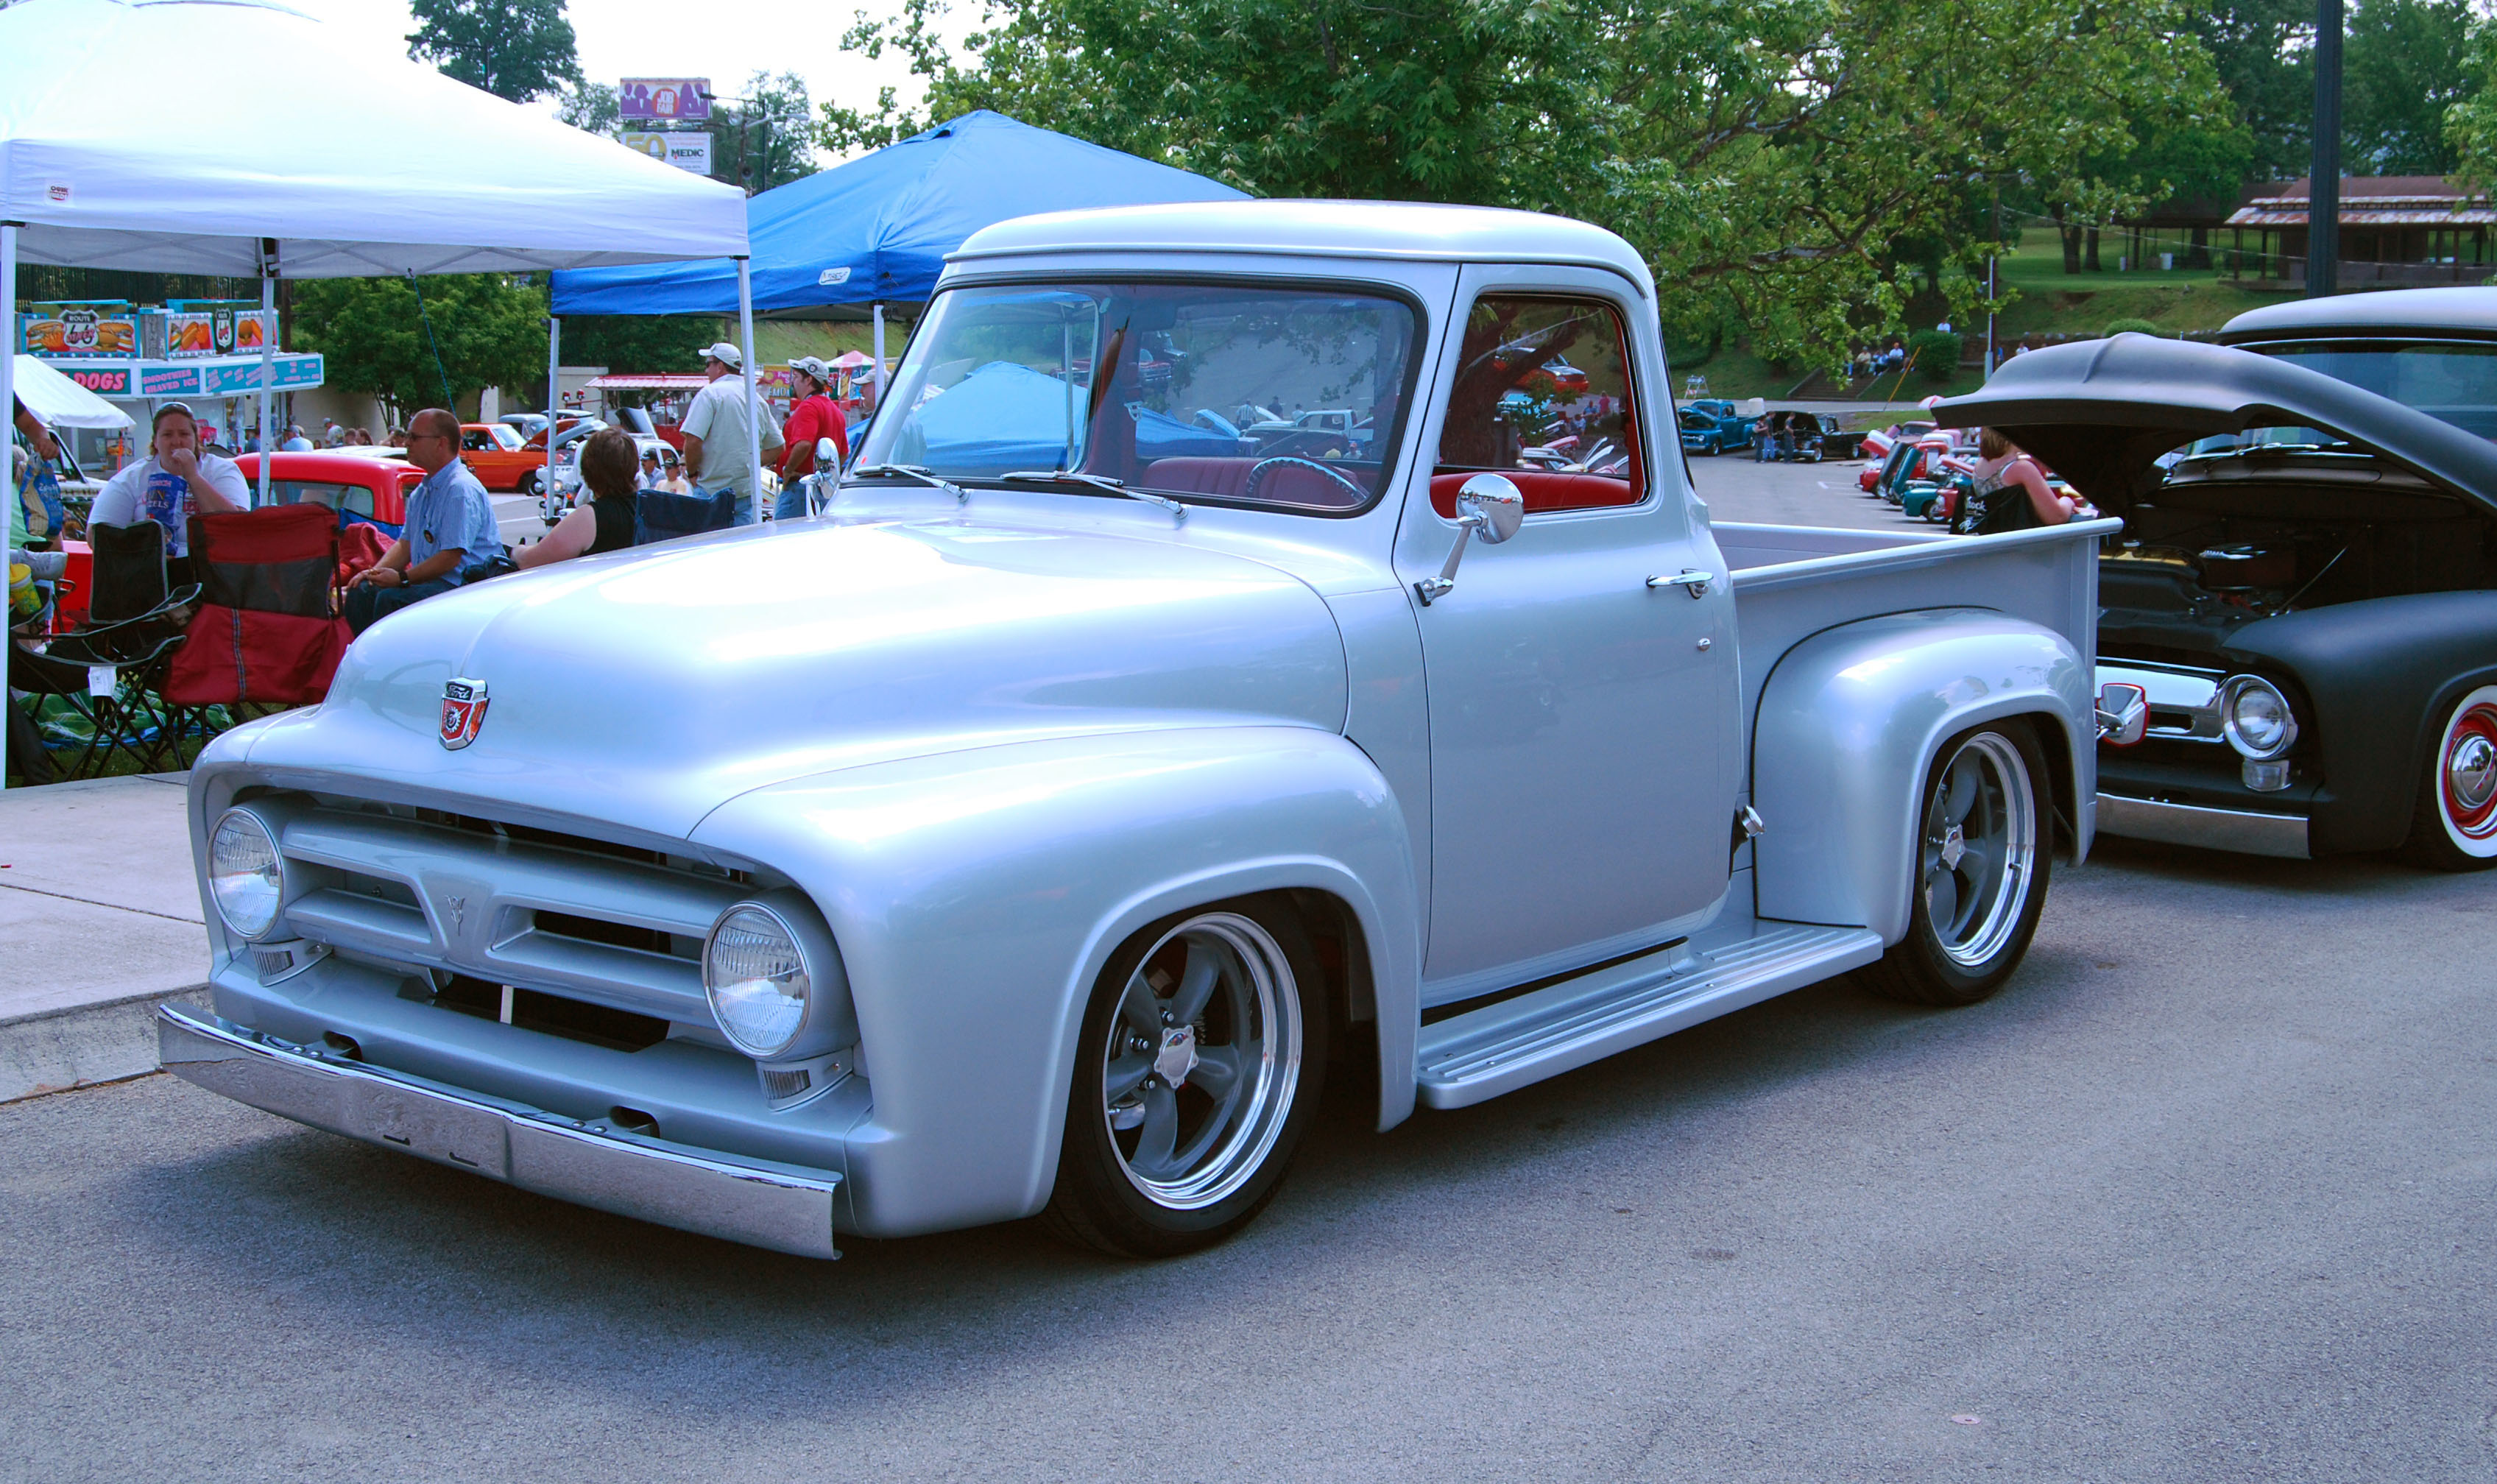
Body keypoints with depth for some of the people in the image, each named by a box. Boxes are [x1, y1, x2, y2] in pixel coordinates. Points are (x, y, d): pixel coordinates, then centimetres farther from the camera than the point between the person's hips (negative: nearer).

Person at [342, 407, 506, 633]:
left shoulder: (461, 489, -14)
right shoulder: (421, 492, 19)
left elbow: (451, 557, -20)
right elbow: (406, 544, 21)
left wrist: (402, 579, -19)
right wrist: (375, 572, 3)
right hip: (430, 581, 10)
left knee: (391, 599, -28)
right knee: (360, 592, -6)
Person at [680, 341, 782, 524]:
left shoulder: (710, 394, -7)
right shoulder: (757, 399, 12)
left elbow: (693, 440, -17)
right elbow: (777, 446, 18)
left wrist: (692, 473, -3)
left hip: (712, 490, -6)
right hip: (748, 492, 6)